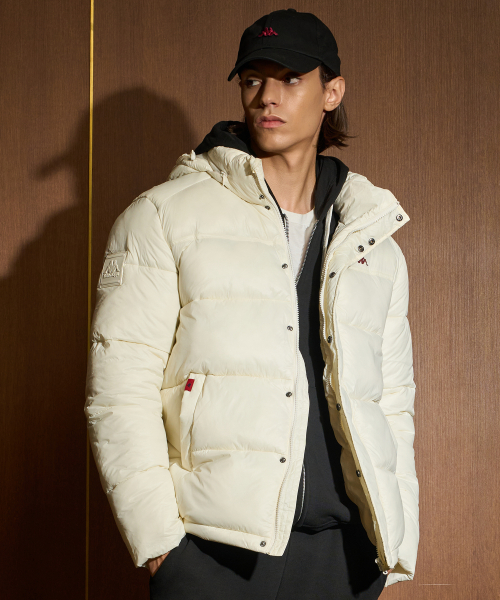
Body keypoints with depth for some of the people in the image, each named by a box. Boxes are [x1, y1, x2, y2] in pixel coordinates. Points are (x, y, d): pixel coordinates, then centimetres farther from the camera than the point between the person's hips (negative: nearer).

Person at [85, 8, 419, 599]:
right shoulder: (163, 217, 3)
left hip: (342, 552, 3)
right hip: (211, 553, -3)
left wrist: (399, 542, 9)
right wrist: (156, 536, -10)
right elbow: (118, 390, -3)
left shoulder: (374, 242, 15)